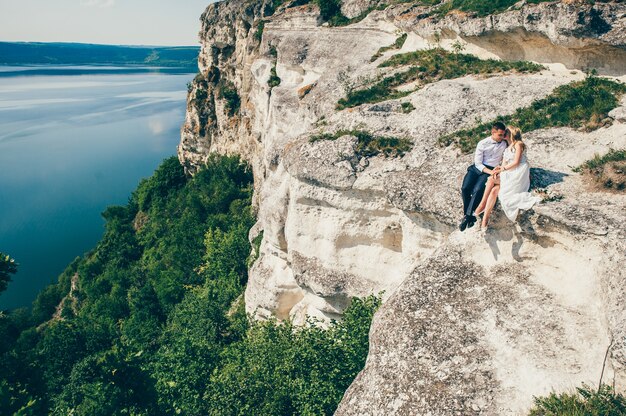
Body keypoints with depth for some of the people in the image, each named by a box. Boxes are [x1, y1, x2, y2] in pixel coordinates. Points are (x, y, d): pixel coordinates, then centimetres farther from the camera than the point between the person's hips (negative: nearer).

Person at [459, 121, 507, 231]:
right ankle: (469, 214, -9)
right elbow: (478, 163, -4)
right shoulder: (483, 144, -1)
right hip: (478, 167, 1)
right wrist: (489, 171, -18)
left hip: (491, 169, -1)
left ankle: (467, 216, -23)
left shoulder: (504, 144, 4)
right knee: (465, 188, -24)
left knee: (477, 190, -29)